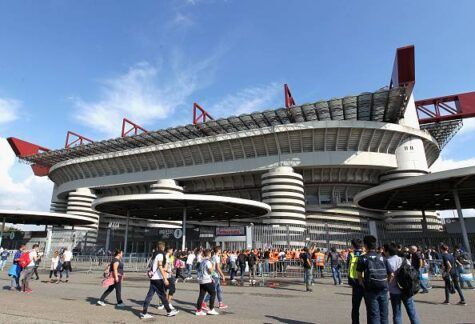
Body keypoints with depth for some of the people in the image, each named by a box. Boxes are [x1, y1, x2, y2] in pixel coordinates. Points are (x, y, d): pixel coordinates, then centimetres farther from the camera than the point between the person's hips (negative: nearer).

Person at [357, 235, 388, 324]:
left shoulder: (363, 258, -5)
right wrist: (385, 284, 15)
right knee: (384, 315, 15)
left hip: (371, 290, -3)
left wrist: (363, 285, 10)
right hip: (383, 290, 4)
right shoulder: (382, 257, 5)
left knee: (373, 316, 5)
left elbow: (359, 275, -5)